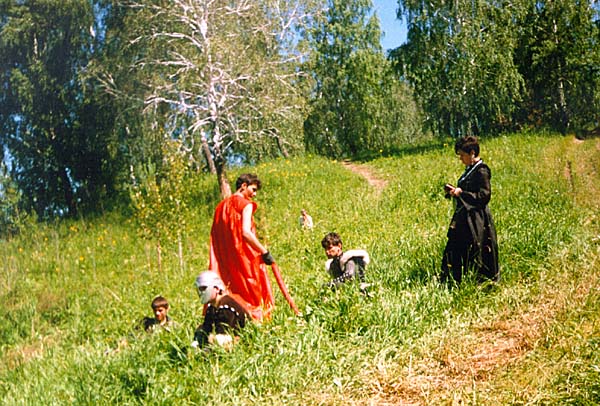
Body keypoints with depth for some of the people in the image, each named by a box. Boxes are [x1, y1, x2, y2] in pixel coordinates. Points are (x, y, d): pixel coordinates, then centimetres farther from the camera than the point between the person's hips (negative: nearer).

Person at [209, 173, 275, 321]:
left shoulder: (221, 206, 16)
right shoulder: (246, 204, -6)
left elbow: (214, 236, 15)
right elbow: (246, 232, -20)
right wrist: (264, 252, -16)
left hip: (224, 261, 7)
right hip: (245, 258, -7)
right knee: (252, 296, -1)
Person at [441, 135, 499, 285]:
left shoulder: (481, 171, -15)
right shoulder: (470, 169, 13)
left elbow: (484, 196, -20)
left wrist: (461, 193, -19)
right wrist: (454, 191, 7)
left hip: (476, 220, -10)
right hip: (464, 218, 10)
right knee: (453, 253, 9)